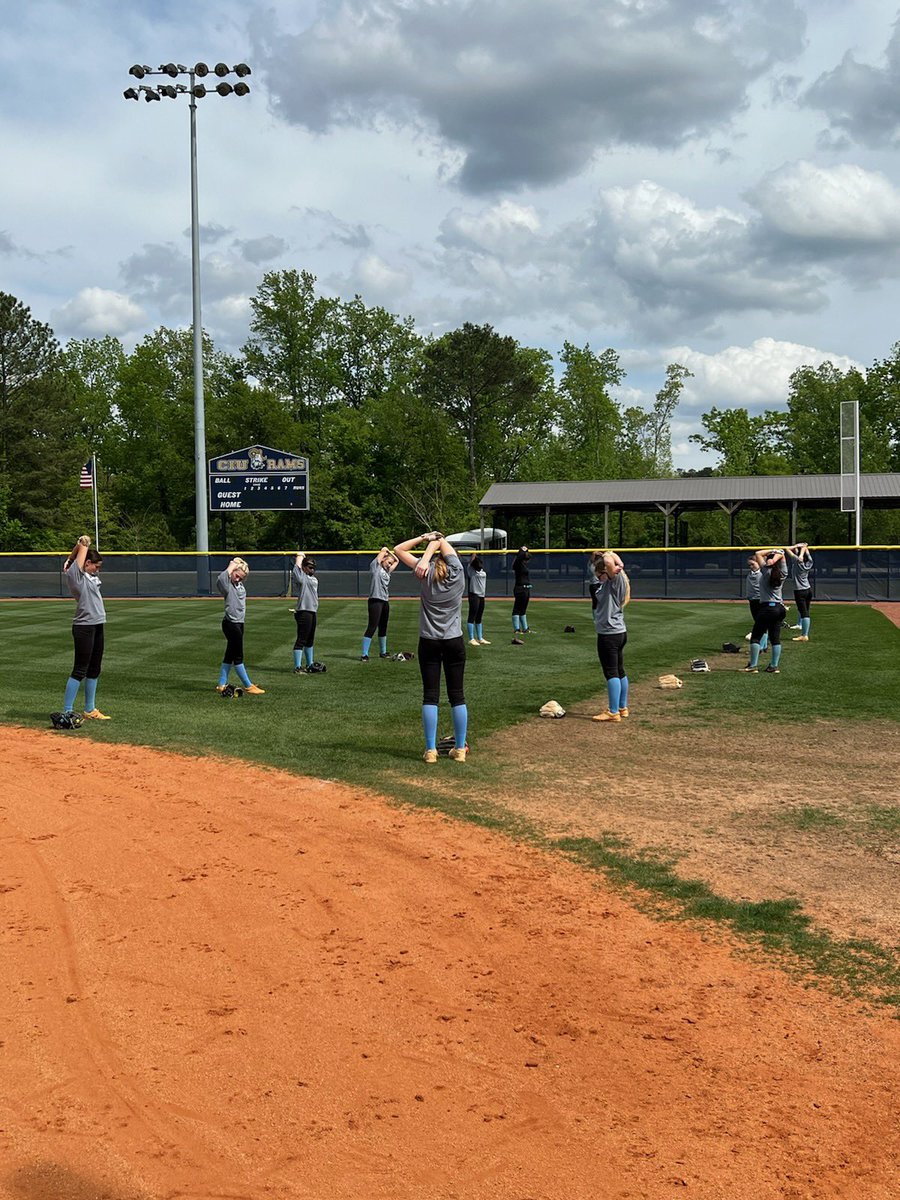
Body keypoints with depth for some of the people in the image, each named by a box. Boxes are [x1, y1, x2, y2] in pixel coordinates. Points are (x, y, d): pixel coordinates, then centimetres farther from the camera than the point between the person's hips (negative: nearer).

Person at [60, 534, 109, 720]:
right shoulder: (74, 574, -10)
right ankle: (67, 712, -5)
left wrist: (70, 559, 16)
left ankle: (90, 710, 23)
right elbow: (83, 547, -9)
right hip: (84, 627, -9)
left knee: (94, 670, 14)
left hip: (98, 627, 9)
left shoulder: (91, 576, 15)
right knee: (80, 670, -8)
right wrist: (83, 543, 11)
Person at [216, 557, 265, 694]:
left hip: (239, 624, 9)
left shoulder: (240, 585, 10)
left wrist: (240, 564, 6)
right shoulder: (227, 585, -14)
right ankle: (248, 687, 3)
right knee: (238, 657, -1)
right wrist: (232, 566, -24)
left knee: (230, 656, 13)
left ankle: (221, 685, 19)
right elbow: (221, 579, -36)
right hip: (230, 624, -9)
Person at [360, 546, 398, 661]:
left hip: (385, 601, 8)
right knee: (372, 627, -11)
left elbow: (397, 560, 33)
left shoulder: (388, 571, 21)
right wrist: (385, 550, 19)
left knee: (383, 628, 16)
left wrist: (390, 552, 24)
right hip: (375, 601, -8)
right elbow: (383, 550, -1)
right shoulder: (375, 567, 1)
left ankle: (383, 652, 27)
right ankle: (364, 654, -12)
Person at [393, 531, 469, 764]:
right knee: (457, 695, 7)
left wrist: (425, 538, -1)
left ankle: (430, 750, -1)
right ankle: (460, 749, 11)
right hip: (454, 642, 1)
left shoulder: (427, 573, -4)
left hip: (429, 643, -1)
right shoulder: (457, 572, -3)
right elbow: (441, 541, 6)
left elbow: (398, 550, 2)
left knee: (430, 696, 1)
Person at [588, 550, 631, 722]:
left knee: (611, 673, -6)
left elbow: (609, 562, -32)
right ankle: (623, 708, 25)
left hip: (609, 634, -10)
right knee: (620, 671, 16)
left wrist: (608, 555, -13)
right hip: (620, 632, 10)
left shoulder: (615, 579, -15)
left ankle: (613, 712, -3)